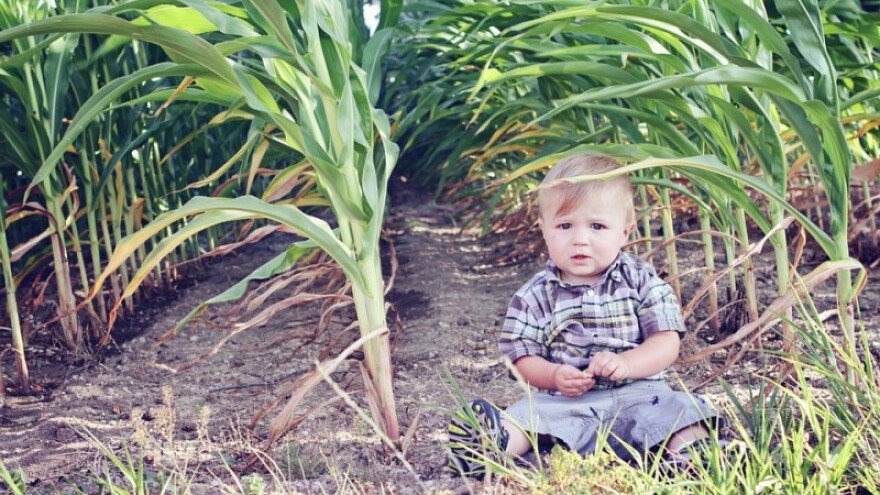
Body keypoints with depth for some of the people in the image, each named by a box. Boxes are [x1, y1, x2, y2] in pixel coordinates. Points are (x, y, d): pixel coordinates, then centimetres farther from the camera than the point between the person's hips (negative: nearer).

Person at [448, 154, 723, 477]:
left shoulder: (642, 281, 6)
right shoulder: (535, 297, 6)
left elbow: (667, 342, 0)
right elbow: (523, 359, 4)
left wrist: (626, 363, -19)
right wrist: (554, 376, -18)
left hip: (638, 395, 1)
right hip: (565, 403, -1)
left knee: (682, 411, -26)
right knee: (526, 415, -29)